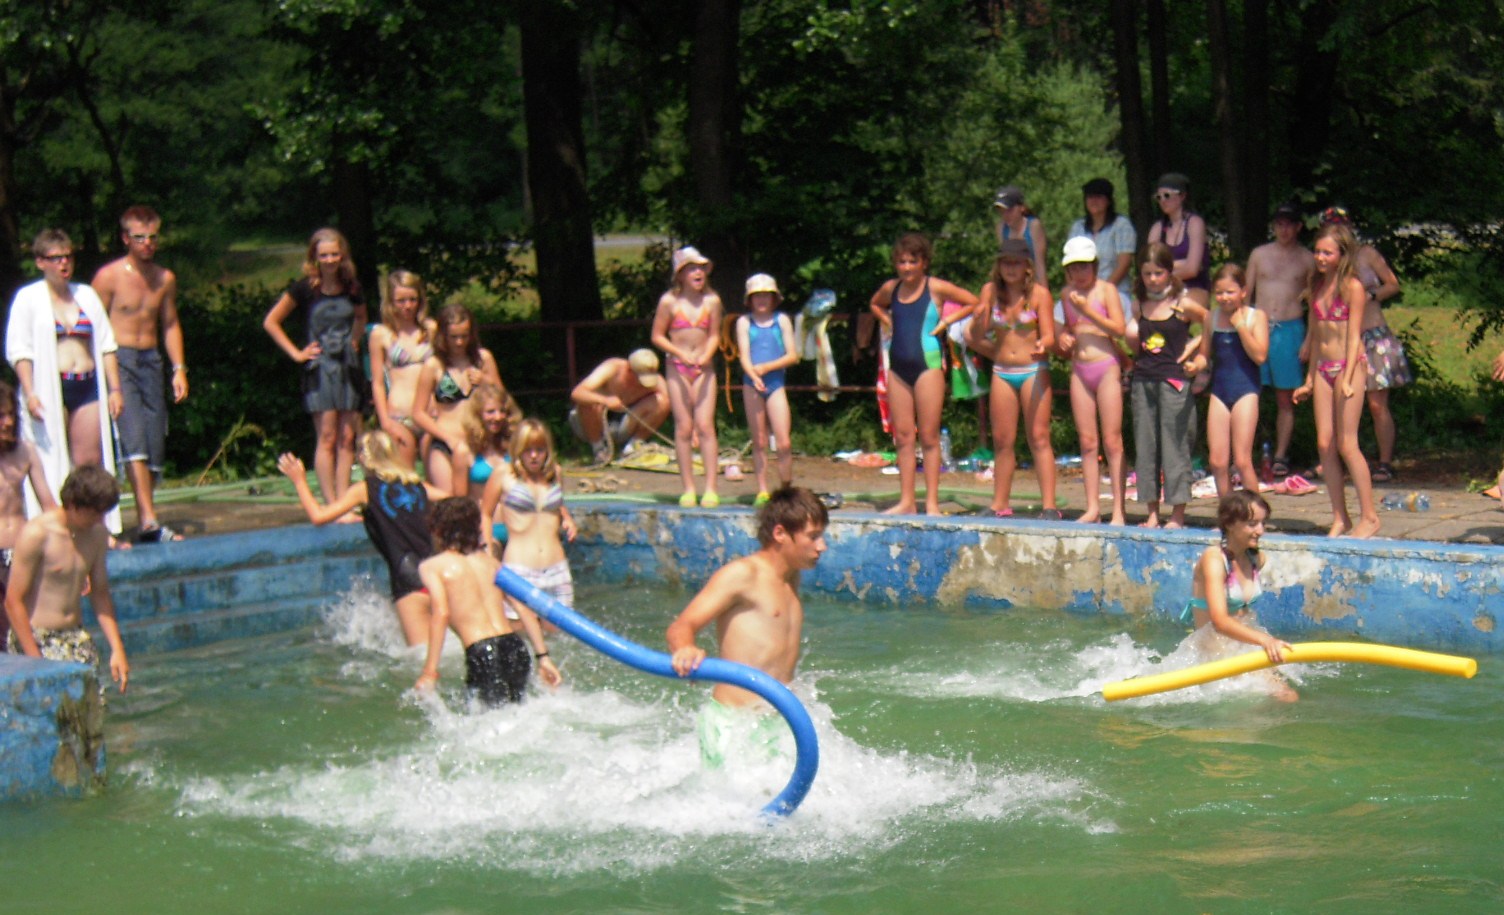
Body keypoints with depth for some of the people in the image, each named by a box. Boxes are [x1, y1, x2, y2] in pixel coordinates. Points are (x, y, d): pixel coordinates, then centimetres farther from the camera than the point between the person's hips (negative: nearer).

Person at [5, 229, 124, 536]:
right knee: (51, 465, -4)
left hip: (87, 387, 4)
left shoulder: (86, 295, 15)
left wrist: (115, 389, 8)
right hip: (49, 389, -4)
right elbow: (18, 349, -3)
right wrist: (30, 393, -13)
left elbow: (106, 345, 15)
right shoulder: (28, 298, 2)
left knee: (90, 463, 1)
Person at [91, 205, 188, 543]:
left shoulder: (165, 279, 12)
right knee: (134, 439, -17)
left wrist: (179, 368, 12)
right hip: (119, 360, -6)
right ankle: (148, 519, -24)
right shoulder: (109, 277, -5)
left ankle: (144, 523, 11)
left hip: (151, 361, 6)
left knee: (156, 443, 3)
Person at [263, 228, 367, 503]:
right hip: (319, 368, -4)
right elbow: (270, 322, -1)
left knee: (347, 439, 2)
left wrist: (354, 340, 13)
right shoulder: (304, 289, -5)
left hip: (348, 367, 5)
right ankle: (331, 504, -7)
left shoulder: (352, 288, 8)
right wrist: (296, 353, -4)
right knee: (327, 438, -8)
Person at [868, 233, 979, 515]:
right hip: (898, 366, 5)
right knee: (903, 437, 5)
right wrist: (889, 322, 12)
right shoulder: (891, 288, 8)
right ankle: (906, 501, 9)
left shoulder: (936, 288, -5)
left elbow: (973, 303, 0)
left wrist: (944, 322, -5)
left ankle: (932, 502, 1)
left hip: (928, 364, -5)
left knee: (929, 437, -2)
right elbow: (874, 305, 30)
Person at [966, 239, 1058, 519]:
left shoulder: (1039, 294, -5)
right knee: (1002, 440, 6)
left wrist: (1042, 345, -30)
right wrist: (980, 316, -11)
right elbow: (976, 337, 6)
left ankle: (1049, 506, -10)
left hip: (1034, 371, -4)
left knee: (1038, 438, -8)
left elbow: (1049, 335, -10)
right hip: (1002, 372, 4)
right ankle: (1000, 505, 13)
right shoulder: (991, 291, 4)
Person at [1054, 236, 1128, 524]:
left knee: (1111, 441, -5)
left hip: (1106, 368, -5)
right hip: (1079, 370, 5)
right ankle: (1092, 508, 8)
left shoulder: (1106, 290, -4)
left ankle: (1119, 510, -3)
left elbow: (1119, 328, -13)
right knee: (1087, 441, 5)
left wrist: (1087, 310, -16)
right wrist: (1063, 338, 4)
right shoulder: (1067, 294, 11)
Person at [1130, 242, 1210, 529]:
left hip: (1175, 381, -5)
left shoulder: (1183, 305, -4)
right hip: (1143, 381, 5)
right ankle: (1152, 512, 12)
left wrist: (1200, 359, -7)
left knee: (1174, 445, -3)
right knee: (1144, 446, 5)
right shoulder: (1139, 306, 10)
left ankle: (1178, 513, 2)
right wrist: (1131, 340, 5)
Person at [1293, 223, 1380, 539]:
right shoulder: (1316, 287, 12)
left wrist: (1348, 379, -18)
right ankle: (1340, 518, 8)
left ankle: (1369, 516, 0)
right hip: (1323, 368, 7)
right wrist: (1310, 380, 18)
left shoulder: (1352, 287, -8)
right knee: (1325, 444, 2)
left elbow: (1353, 336, -11)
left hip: (1350, 366, -7)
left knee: (1346, 444, -8)